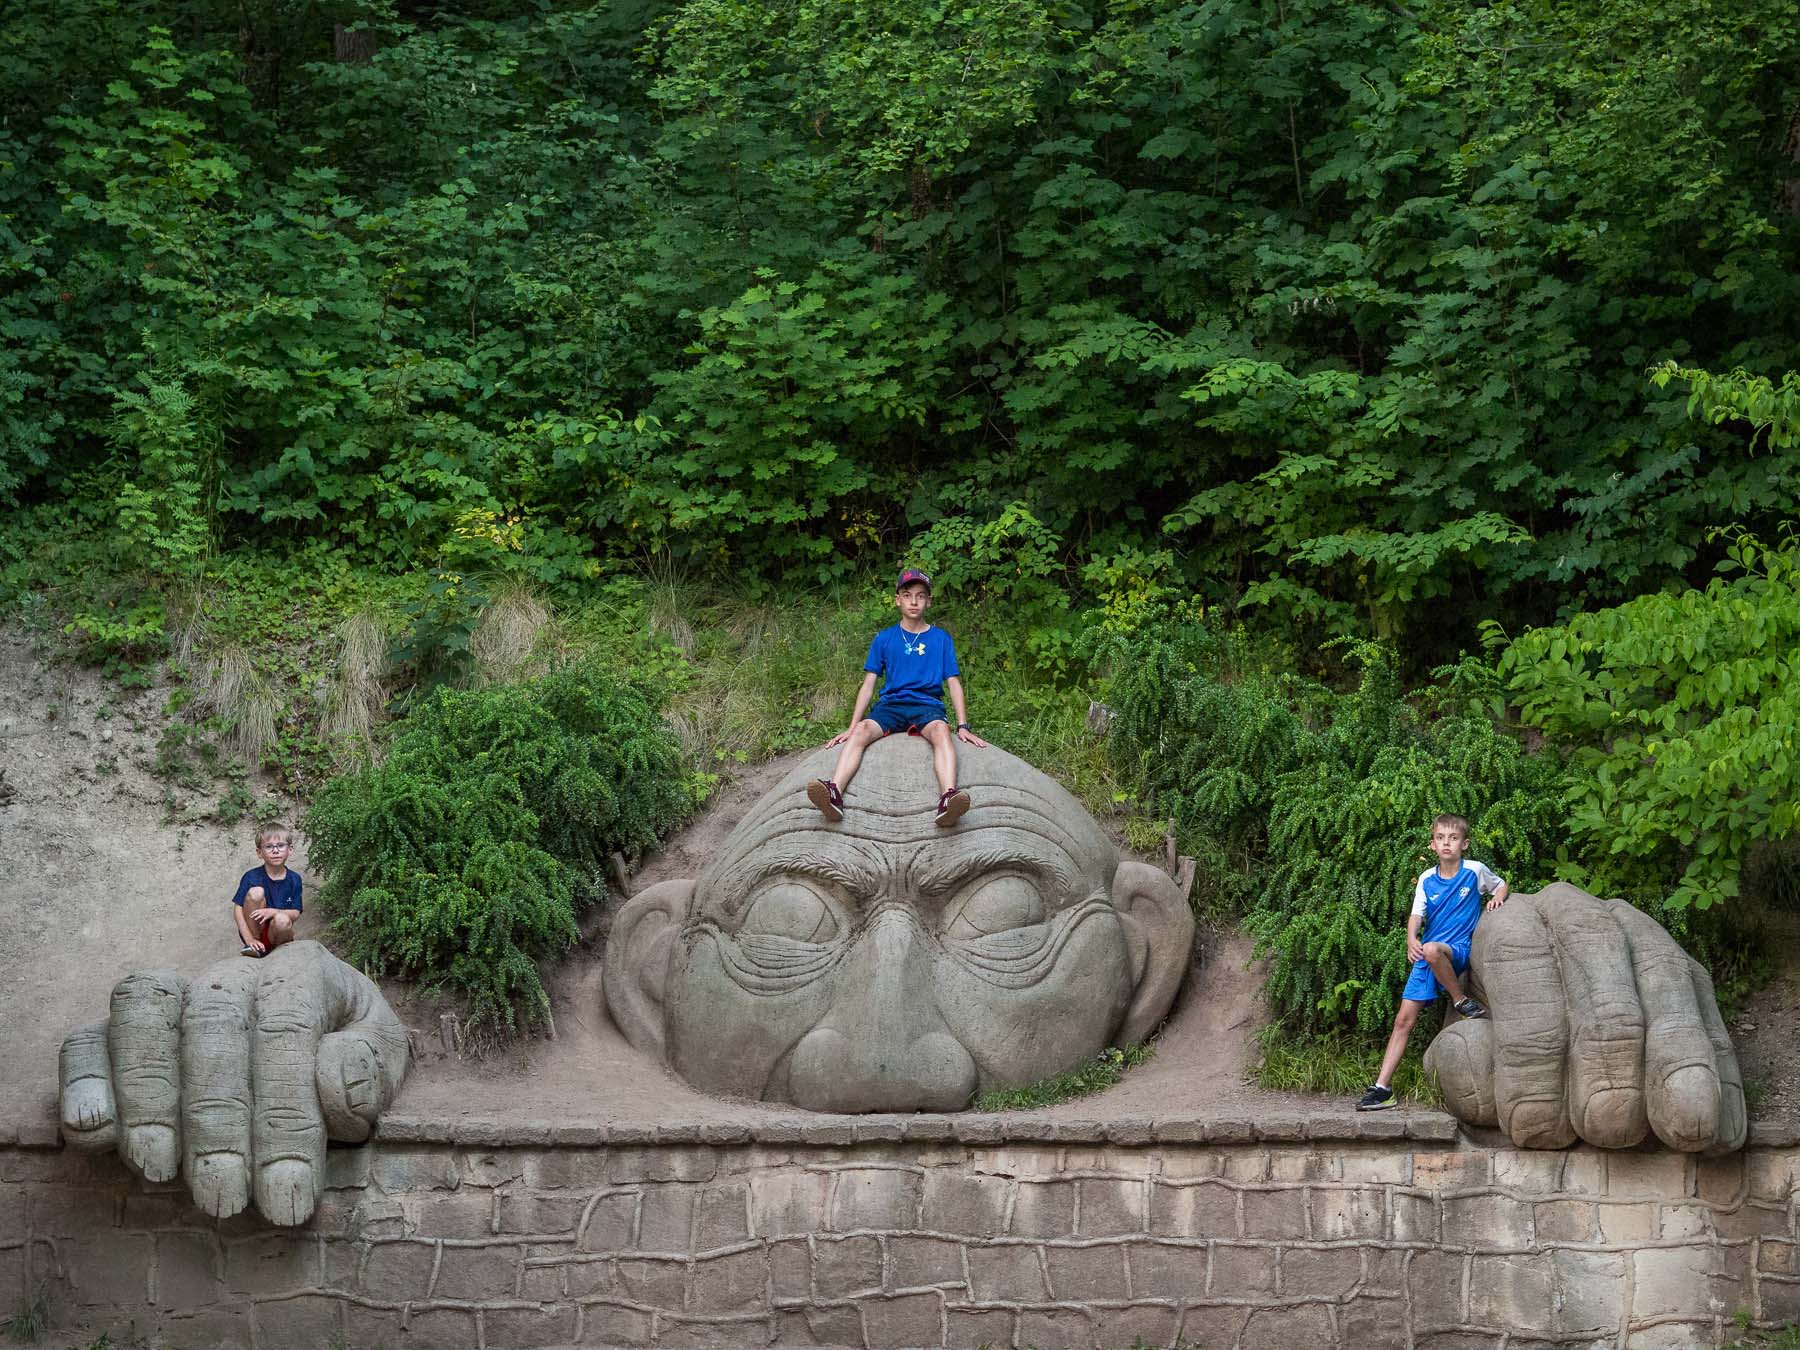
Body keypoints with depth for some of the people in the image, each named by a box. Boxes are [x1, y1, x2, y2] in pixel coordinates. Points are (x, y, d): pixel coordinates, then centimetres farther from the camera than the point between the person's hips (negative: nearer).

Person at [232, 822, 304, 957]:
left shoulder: (294, 879, -3)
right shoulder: (252, 877, -9)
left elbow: (295, 914, -6)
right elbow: (237, 910, -11)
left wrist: (272, 912, -25)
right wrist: (249, 940, -20)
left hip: (275, 934, 0)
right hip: (253, 930, 0)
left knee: (282, 920, -36)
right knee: (256, 892, -26)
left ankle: (275, 950, -4)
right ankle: (255, 944, -12)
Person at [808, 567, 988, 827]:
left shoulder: (940, 639, 12)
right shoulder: (884, 638, 14)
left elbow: (954, 684, 8)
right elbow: (869, 684, 11)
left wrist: (963, 726, -4)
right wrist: (851, 726, 2)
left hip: (927, 705, -1)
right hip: (890, 704, 1)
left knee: (941, 730, -38)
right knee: (862, 731, -33)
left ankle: (948, 798, -63)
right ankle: (834, 793, -56)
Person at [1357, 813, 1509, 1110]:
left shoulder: (1475, 871, 1)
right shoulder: (1427, 879, 7)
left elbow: (1500, 885, 19)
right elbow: (1417, 915, 1)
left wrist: (1497, 897, -5)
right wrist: (1411, 938, -20)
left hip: (1460, 949, -4)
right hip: (1427, 958, 4)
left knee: (1432, 949, -40)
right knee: (1404, 1019, -4)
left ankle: (1461, 1000, -16)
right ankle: (1382, 1087, -2)